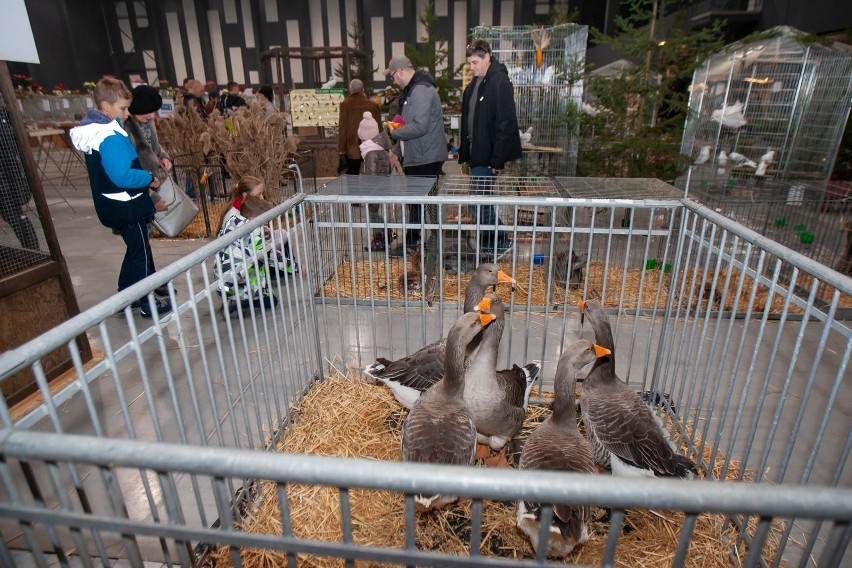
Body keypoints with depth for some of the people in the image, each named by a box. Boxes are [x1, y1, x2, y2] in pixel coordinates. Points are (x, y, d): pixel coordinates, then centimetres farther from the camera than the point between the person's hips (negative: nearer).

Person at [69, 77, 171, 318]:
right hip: (126, 207, -9)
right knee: (140, 252, 4)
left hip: (116, 206, 10)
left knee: (135, 250, 21)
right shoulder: (110, 137, -24)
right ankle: (147, 303, 16)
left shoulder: (95, 130, 8)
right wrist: (149, 178, -14)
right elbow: (123, 176, -30)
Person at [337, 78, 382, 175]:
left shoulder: (345, 104, -3)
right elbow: (379, 127, 5)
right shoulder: (373, 105, 4)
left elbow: (342, 128, -6)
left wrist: (341, 150, -3)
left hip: (353, 148, -2)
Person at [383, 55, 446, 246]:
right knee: (416, 201, 15)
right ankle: (412, 240, 26)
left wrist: (394, 133, -11)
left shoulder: (421, 90, -16)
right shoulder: (411, 91, 17)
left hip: (426, 160, -10)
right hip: (415, 159, 10)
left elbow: (419, 127, -26)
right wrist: (397, 152, 17)